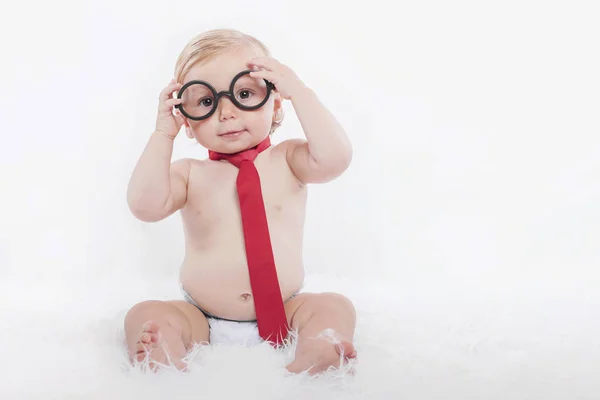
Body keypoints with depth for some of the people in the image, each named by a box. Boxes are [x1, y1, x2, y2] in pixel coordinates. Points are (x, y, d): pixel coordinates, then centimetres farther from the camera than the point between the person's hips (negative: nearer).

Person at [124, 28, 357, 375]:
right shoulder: (189, 174, 2)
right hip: (201, 320, 1)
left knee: (336, 307, -22)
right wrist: (163, 133, -14)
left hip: (283, 316, 0)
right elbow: (145, 206, -16)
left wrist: (299, 91, -17)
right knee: (145, 316, -20)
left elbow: (334, 158, -20)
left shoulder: (287, 161, 0)